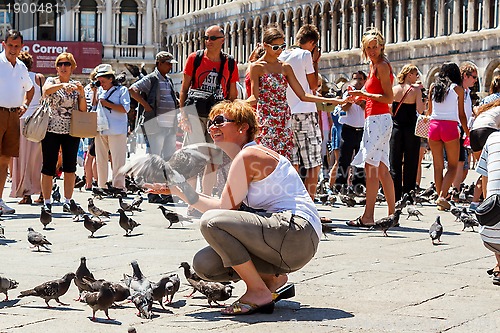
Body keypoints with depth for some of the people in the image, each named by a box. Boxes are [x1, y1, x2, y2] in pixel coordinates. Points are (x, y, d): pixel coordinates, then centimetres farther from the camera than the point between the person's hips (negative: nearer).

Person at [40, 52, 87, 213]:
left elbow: (83, 110, 8)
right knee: (48, 167, -3)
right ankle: (47, 202, 1)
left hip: (72, 132, 2)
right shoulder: (51, 81, 6)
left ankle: (67, 201, 8)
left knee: (70, 167, 2)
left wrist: (81, 94, -8)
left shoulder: (76, 85, 12)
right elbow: (45, 91, -19)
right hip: (52, 129, -2)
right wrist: (62, 85, -33)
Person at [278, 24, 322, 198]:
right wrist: (315, 62, 6)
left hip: (286, 113, 7)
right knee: (314, 165, -4)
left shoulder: (282, 56, 13)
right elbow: (314, 86, -1)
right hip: (305, 113, -7)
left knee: (292, 165, 10)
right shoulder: (305, 55, -6)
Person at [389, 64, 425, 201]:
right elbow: (420, 110, -13)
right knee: (410, 164, 5)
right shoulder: (416, 90, -9)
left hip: (396, 128, 3)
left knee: (395, 163, 5)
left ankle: (395, 195, 3)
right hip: (410, 129, -3)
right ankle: (408, 194, 4)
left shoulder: (394, 89, 1)